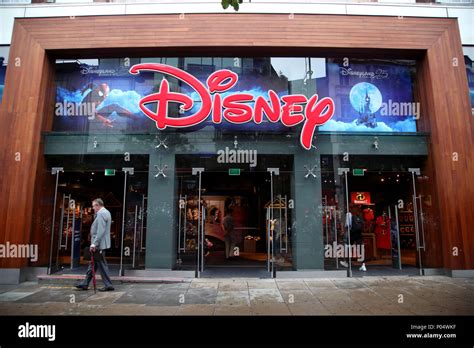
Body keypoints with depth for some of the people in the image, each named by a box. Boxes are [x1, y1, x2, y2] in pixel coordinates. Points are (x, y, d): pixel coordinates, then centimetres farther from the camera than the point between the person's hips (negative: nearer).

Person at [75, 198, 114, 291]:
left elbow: (100, 231, -24)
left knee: (101, 264, -3)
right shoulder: (105, 212, 17)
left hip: (99, 244, -10)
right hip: (100, 244, 10)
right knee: (93, 263, 15)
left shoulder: (101, 214, -16)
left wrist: (94, 243, -24)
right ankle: (85, 284, 24)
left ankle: (108, 285, 3)